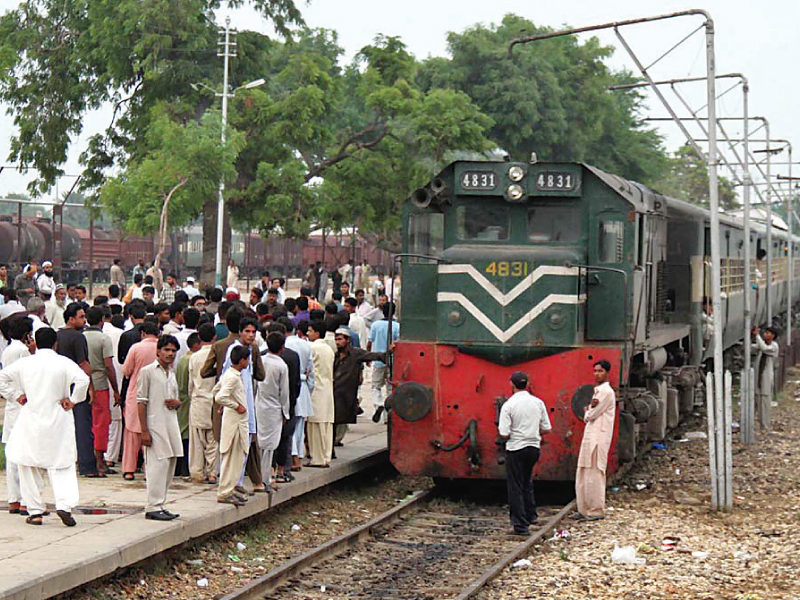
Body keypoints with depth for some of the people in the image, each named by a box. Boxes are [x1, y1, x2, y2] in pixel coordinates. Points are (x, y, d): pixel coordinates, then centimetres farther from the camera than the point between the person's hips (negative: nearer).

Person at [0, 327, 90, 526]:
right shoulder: (63, 363, -5)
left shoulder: (25, 363, 1)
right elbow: (83, 379, -19)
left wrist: (16, 395, 9)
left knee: (29, 467, 10)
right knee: (62, 467, 4)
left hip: (30, 422, 1)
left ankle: (35, 511, 8)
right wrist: (73, 401, -6)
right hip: (57, 422, -1)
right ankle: (65, 504, -15)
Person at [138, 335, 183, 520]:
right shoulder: (147, 371, -3)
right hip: (155, 426, -8)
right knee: (158, 465, -11)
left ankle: (160, 505, 15)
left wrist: (177, 403, 1)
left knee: (169, 465, 8)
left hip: (171, 425, 8)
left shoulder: (171, 374, 18)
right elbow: (141, 402, -7)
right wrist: (144, 430, -13)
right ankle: (153, 507, -8)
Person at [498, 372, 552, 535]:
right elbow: (546, 429, 5)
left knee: (515, 486, 3)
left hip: (516, 449, -5)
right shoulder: (538, 403, 1)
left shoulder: (508, 405, -13)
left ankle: (521, 525, 2)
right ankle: (531, 515, 32)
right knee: (527, 481, 26)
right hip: (534, 447, 5)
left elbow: (504, 434, -16)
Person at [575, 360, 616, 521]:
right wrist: (591, 407, -7)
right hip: (589, 436, 10)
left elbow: (591, 415, -13)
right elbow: (588, 416, 14)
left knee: (594, 474, -7)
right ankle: (585, 509, 15)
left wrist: (589, 410, 9)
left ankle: (597, 511, -2)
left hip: (598, 438, -10)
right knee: (583, 475, 10)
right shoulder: (597, 391, 21)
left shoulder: (606, 392, -10)